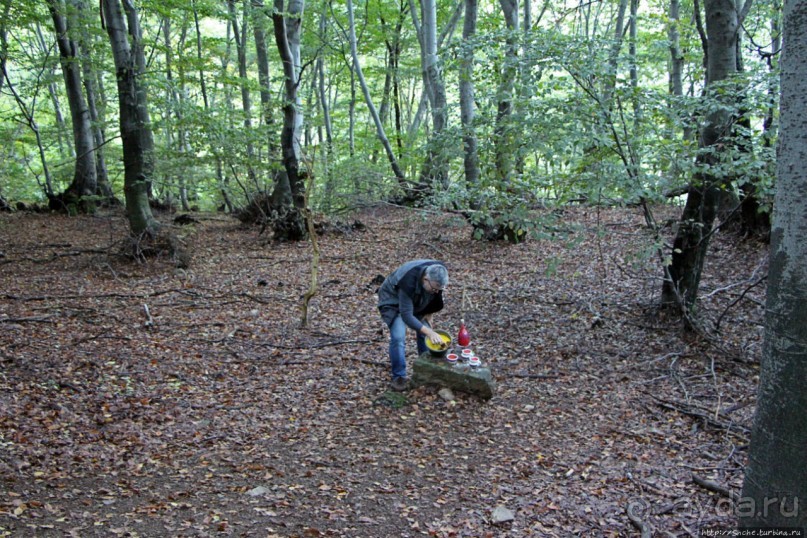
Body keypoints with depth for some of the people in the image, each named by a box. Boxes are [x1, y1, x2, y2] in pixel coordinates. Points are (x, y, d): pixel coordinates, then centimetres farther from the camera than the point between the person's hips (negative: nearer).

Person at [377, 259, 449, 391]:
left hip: (418, 301, 6)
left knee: (425, 333, 0)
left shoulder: (438, 275, -25)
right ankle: (399, 376, -5)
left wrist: (429, 313, -6)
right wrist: (429, 332, -46)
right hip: (393, 300, -6)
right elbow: (406, 315, -41)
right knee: (398, 337, -20)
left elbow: (436, 297, -1)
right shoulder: (408, 281, -43)